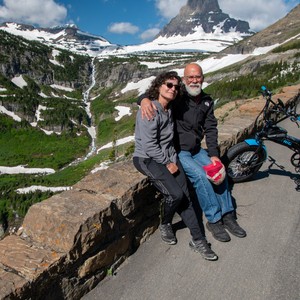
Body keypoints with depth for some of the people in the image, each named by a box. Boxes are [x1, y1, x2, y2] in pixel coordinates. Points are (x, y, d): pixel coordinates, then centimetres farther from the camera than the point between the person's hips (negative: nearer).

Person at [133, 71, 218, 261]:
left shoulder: (169, 110, 11)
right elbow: (149, 145, -20)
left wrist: (174, 160, 5)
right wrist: (168, 163, -14)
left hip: (168, 157, 7)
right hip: (147, 159, -7)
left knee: (186, 196, -4)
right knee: (175, 194, -21)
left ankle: (198, 240, 4)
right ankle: (165, 225, 9)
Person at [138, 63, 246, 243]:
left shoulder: (207, 101, 7)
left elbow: (211, 128, 5)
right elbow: (152, 92, -14)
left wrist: (213, 154, -6)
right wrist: (145, 99, -40)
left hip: (196, 149, 6)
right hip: (177, 152, -6)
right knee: (201, 175, -24)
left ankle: (227, 215, 6)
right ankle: (214, 220, -8)